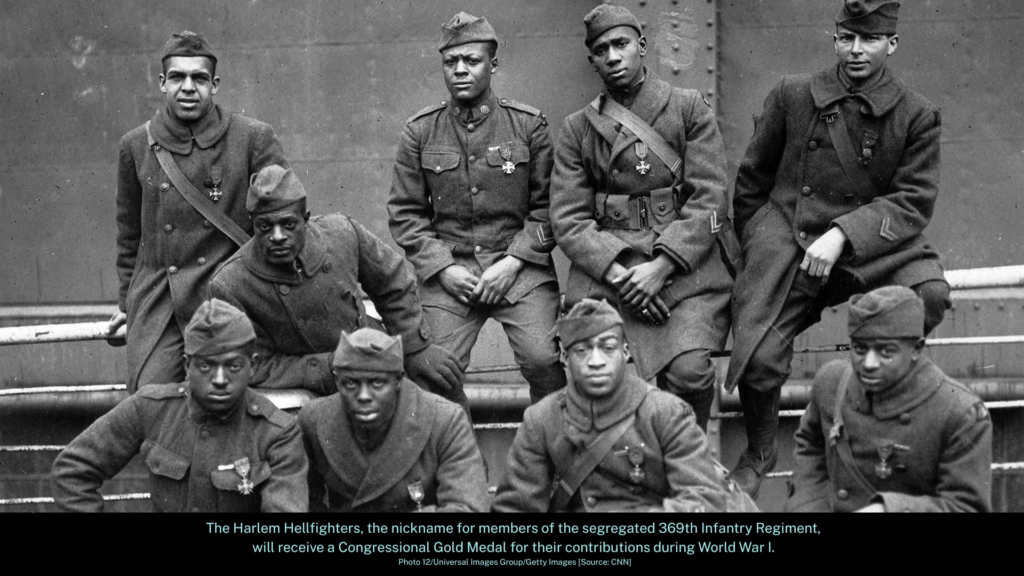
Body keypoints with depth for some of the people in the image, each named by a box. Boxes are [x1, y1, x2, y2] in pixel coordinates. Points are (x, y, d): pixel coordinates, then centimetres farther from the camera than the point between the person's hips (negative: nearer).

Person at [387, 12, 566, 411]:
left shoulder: (529, 125, 2)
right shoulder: (419, 132, 6)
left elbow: (547, 205, 2)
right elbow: (404, 213, 7)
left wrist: (513, 263, -9)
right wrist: (442, 267, -5)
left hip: (520, 267, -1)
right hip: (447, 270, 2)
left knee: (544, 361, -18)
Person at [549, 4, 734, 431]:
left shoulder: (689, 108, 9)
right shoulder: (577, 129, 13)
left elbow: (708, 199, 0)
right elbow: (568, 219, 6)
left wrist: (662, 266, -13)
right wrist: (614, 272, -12)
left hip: (685, 262, -1)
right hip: (605, 266, 1)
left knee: (689, 372, -22)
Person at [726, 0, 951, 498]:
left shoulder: (917, 116, 3)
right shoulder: (792, 95, 5)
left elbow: (914, 200, -5)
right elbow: (751, 181, 16)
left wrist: (842, 234, -18)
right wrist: (756, 246, 15)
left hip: (869, 245, 1)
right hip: (786, 238, 0)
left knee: (929, 293, -30)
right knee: (760, 361, -19)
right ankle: (759, 452, 13)